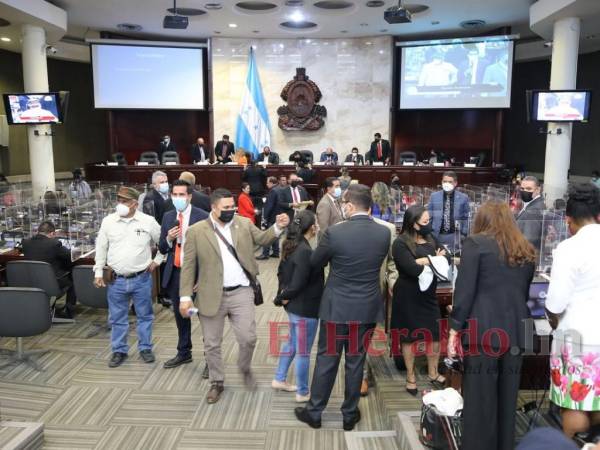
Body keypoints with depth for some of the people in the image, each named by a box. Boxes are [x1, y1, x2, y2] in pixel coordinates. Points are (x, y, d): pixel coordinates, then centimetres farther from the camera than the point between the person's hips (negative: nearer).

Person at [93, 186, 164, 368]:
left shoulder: (148, 221, -6)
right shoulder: (108, 221, -1)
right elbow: (101, 248, 6)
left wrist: (157, 260, 3)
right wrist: (98, 273, 5)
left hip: (142, 278, -1)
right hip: (116, 280, 1)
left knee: (145, 315, 11)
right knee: (117, 318, 10)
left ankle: (145, 348, 27)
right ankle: (119, 351, 25)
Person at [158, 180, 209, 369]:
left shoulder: (202, 216, -9)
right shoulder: (168, 217, 8)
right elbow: (161, 248, 9)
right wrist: (168, 239, -10)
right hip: (175, 272, 6)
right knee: (180, 314, 18)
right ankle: (184, 353, 36)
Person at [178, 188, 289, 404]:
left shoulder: (244, 223, 3)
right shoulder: (196, 231, -5)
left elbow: (262, 239, 1)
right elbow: (188, 266, -3)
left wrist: (277, 227, -19)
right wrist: (185, 296, -7)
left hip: (241, 292, 1)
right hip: (211, 295, -1)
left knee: (248, 338, 2)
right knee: (212, 344, 12)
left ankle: (245, 368, 33)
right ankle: (217, 382, 32)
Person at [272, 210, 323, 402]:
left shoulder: (291, 245, 3)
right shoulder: (305, 251, -26)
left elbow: (281, 272, 12)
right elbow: (297, 285, -25)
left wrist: (283, 294, 6)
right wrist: (284, 297, -8)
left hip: (294, 305, 9)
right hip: (305, 308, -9)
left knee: (292, 343, 25)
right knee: (303, 352, 6)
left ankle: (279, 380, 38)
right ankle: (303, 393, 21)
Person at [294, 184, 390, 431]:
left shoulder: (334, 232, -18)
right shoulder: (384, 233, -7)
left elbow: (314, 262, -1)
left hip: (337, 307, -3)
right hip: (368, 308, 3)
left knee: (326, 360, 11)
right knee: (356, 361, 14)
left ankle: (314, 412, 25)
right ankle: (350, 414, 28)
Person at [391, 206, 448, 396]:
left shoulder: (430, 238, 5)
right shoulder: (400, 243, -16)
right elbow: (413, 269, -26)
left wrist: (423, 261, -20)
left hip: (429, 294, 6)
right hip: (409, 297, -6)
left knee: (435, 334, 10)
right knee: (409, 336, 8)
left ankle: (433, 372, 31)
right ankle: (411, 376, 26)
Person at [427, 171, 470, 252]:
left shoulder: (463, 198, 4)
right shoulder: (434, 196, 5)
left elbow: (466, 218, 7)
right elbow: (429, 216, 8)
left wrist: (464, 234, 1)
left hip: (455, 236, -1)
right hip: (437, 235, 1)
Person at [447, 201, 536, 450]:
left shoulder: (475, 243, -3)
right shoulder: (526, 249, 14)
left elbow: (465, 290, -10)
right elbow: (524, 292, 21)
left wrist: (455, 329, -7)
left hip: (483, 329, -6)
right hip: (516, 330, 6)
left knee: (479, 400, 3)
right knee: (507, 399, 16)